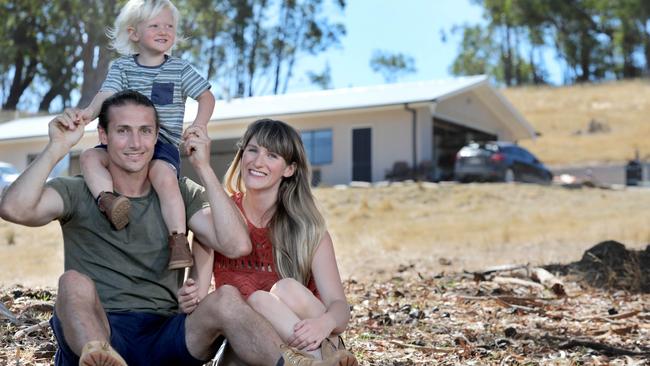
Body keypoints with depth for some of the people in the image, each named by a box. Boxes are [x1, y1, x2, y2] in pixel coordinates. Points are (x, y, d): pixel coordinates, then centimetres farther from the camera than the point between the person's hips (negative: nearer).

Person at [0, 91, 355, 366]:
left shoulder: (180, 194, 14)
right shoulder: (78, 193, 9)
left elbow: (236, 246, -5)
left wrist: (204, 169, -5)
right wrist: (56, 149, -11)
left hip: (166, 337, 1)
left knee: (226, 298, -28)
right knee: (74, 282, -32)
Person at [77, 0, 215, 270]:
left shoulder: (180, 69, 8)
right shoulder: (122, 67, 9)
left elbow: (206, 97, 12)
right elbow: (107, 93, -6)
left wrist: (197, 128, -4)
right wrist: (90, 111, -29)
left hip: (163, 144, -3)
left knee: (165, 178, -33)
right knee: (89, 157, -22)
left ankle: (178, 240, -32)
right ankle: (107, 199, -42)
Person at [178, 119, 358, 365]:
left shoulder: (307, 228, -2)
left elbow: (340, 307, -10)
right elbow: (197, 296, -5)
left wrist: (324, 323, -34)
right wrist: (189, 300, -30)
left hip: (303, 341, 0)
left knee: (287, 288, -29)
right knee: (258, 300, -30)